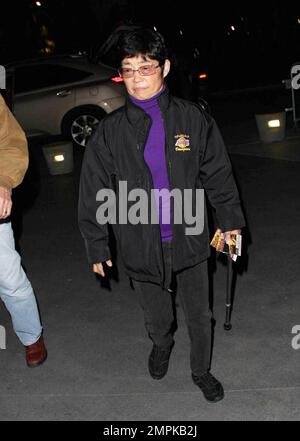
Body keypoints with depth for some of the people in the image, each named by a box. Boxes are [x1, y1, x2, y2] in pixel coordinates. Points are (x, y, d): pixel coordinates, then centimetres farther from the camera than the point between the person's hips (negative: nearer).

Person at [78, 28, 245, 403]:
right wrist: (97, 246, 2)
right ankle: (161, 344, 55)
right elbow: (94, 193, -1)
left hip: (190, 239, 0)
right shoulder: (110, 131, -7)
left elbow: (218, 174, 3)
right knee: (156, 317, 20)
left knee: (199, 315, 16)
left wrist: (230, 221, 7)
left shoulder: (193, 118, -7)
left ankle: (201, 371, 42)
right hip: (141, 245, 0)